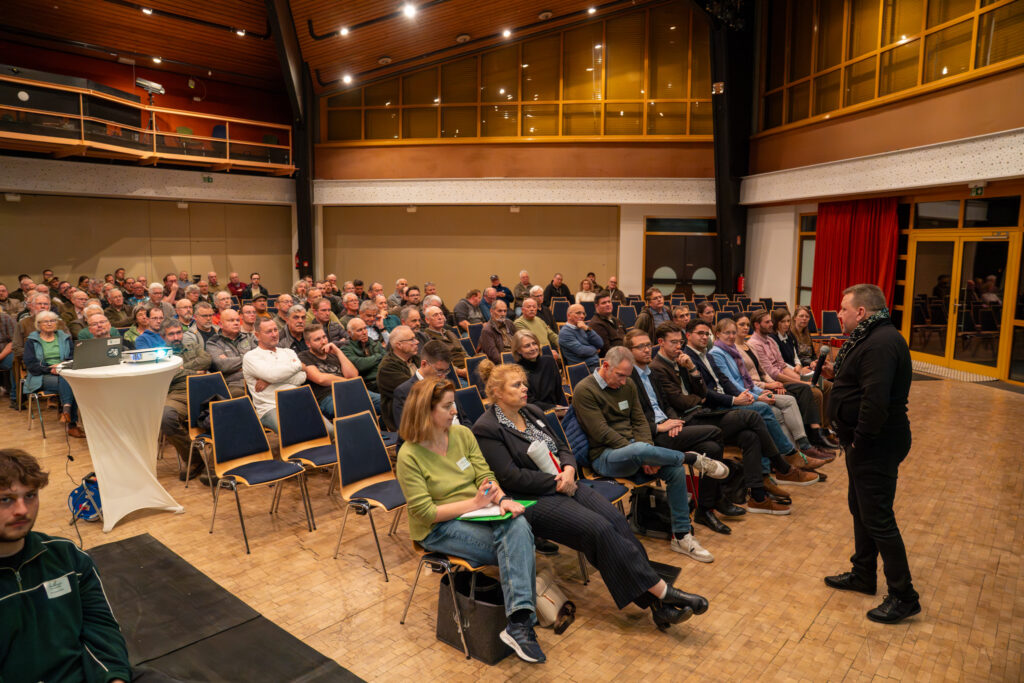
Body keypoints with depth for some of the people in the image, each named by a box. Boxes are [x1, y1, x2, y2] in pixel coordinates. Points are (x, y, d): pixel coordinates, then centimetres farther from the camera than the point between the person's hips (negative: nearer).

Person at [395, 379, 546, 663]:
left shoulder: (462, 434, 4)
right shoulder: (409, 455, -12)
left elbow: (485, 476, 3)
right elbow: (426, 513, -14)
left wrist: (502, 499, -19)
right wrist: (474, 503, -20)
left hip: (477, 513, 5)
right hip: (438, 529, -5)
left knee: (519, 526, -30)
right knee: (518, 547, -27)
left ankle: (519, 624, -37)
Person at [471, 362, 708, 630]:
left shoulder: (532, 412, 16)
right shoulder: (487, 429, -8)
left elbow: (561, 447, 18)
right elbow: (510, 477, -14)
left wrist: (568, 469, -5)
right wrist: (558, 483, -12)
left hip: (563, 485, 7)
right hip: (533, 500, -7)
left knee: (615, 519, -17)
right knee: (598, 528, -25)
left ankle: (656, 603, -16)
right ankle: (661, 590, -16)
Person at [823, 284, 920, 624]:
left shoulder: (882, 342, -23)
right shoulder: (870, 338, 12)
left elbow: (876, 400, -31)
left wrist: (860, 440, -22)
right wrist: (836, 373, 3)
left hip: (876, 444, -11)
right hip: (864, 442, 11)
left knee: (877, 519, -2)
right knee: (860, 508, 21)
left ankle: (903, 597, 12)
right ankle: (863, 574, 36)